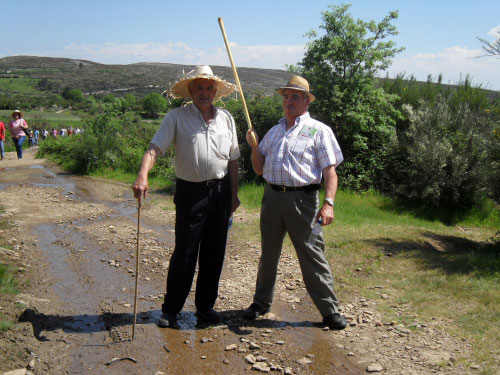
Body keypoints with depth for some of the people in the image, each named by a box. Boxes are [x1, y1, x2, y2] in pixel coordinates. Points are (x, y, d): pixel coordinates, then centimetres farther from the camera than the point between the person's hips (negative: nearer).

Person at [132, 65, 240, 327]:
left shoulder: (226, 118, 9)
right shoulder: (177, 117, -2)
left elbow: (233, 160, 13)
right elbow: (155, 148, -13)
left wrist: (234, 194, 11)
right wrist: (142, 175, -31)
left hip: (220, 190, 4)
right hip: (190, 191, -4)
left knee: (214, 252, 10)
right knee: (184, 253, -1)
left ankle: (205, 306, 25)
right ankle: (171, 310, 13)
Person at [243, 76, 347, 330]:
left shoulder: (318, 130, 2)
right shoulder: (274, 132, 19)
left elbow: (330, 170, -6)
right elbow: (259, 169, 19)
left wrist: (328, 202, -18)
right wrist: (254, 146, 1)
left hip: (302, 199, -5)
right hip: (272, 197, 5)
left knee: (312, 255, -3)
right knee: (268, 253, 14)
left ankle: (330, 311, 8)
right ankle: (261, 303, 29)